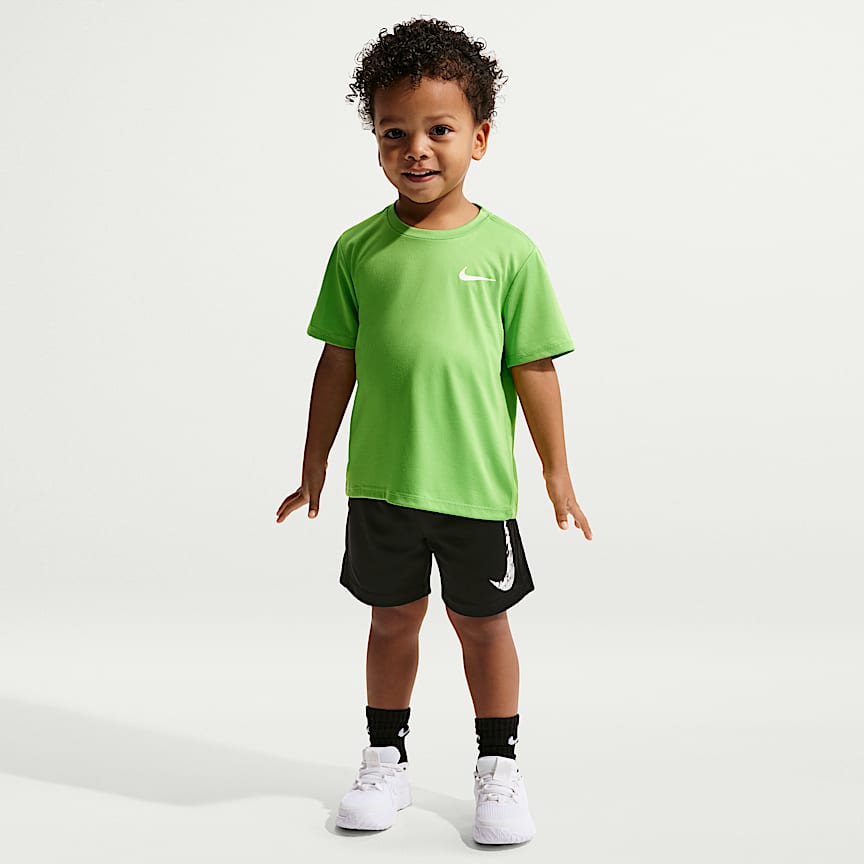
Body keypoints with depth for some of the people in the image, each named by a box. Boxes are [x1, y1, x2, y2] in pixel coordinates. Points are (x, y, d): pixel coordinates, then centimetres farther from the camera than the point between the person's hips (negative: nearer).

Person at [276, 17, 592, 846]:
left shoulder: (508, 250, -6)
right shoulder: (359, 248, 0)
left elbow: (533, 369, -2)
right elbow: (338, 362, 6)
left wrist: (557, 474, 2)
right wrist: (314, 469, 10)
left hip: (477, 483, -1)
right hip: (381, 481, 2)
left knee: (482, 623, 12)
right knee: (393, 619, 15)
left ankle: (498, 768, 29)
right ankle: (386, 761, 32)